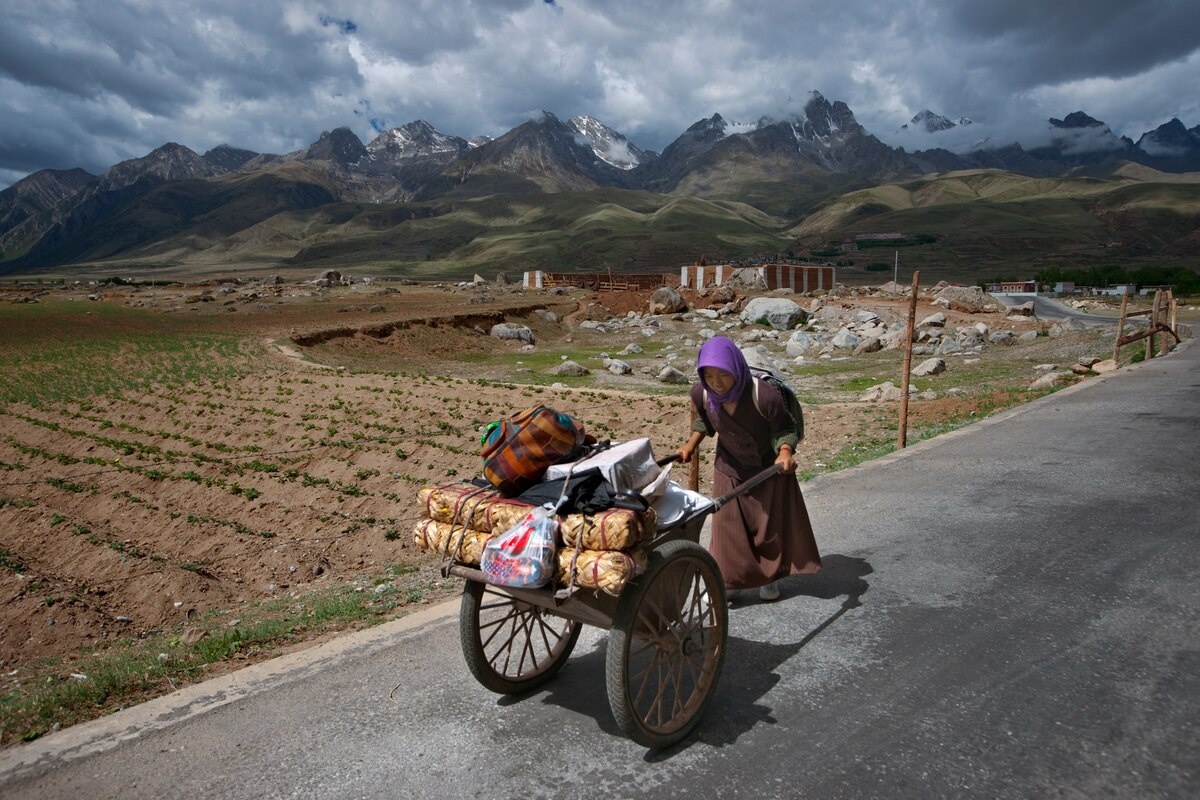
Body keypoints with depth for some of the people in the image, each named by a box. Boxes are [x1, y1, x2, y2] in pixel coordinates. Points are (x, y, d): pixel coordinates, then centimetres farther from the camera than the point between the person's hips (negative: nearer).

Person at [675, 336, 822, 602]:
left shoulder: (764, 396, -36)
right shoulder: (701, 394, -23)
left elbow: (783, 429, -20)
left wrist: (785, 452, -38)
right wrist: (690, 445, -8)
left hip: (769, 468, -2)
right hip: (730, 469, 2)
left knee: (771, 524, 14)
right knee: (728, 527, 4)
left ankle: (769, 577, 37)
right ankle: (724, 581, 17)